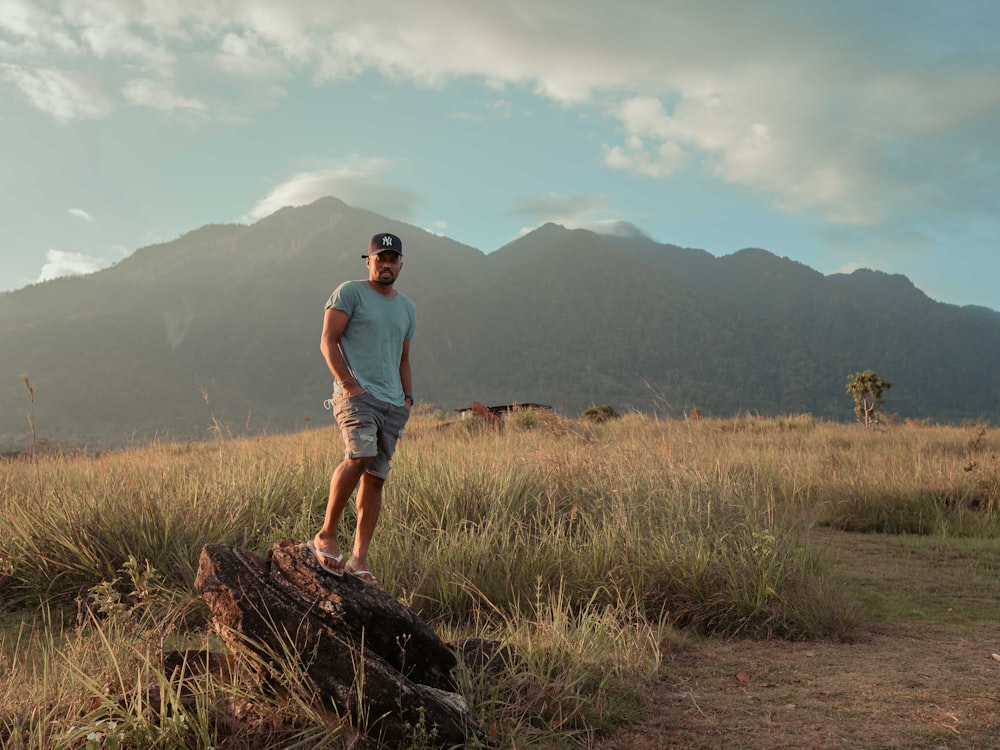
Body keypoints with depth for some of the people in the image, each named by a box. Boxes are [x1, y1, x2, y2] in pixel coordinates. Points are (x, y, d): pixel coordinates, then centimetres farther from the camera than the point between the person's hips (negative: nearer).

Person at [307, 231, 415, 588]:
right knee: (359, 455, -28)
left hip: (393, 403, 6)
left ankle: (359, 559, 5)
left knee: (375, 478, 1)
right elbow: (328, 341, -4)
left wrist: (408, 397, 15)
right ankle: (326, 535, -14)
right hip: (356, 394, -6)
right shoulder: (349, 292, 3)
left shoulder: (407, 307, 22)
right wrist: (347, 383, -14)